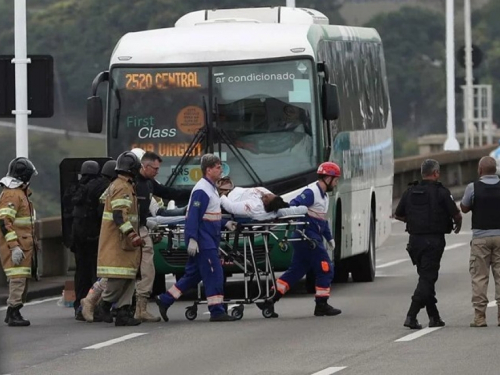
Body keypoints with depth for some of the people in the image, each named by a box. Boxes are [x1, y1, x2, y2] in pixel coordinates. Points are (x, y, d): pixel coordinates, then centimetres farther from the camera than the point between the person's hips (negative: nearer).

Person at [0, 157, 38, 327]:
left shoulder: (20, 193, 18)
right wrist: (14, 247, -26)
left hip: (23, 244, 10)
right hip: (15, 244, -10)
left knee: (23, 279, 13)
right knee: (18, 278, -12)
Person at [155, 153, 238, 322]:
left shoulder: (211, 188, 16)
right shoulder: (201, 190, -16)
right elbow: (193, 216, -22)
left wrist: (225, 223, 17)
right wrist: (192, 239, -26)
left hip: (209, 238, 10)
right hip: (202, 239, -10)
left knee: (194, 274, 14)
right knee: (214, 273, -8)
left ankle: (164, 300, 19)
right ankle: (216, 311, -5)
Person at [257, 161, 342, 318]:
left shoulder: (323, 195, 18)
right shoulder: (311, 192, -13)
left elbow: (323, 220, 27)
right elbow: (293, 206, -23)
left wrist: (329, 238, 28)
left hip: (313, 239, 10)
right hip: (308, 238, -10)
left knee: (295, 271, 9)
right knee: (325, 269, -5)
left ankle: (269, 300, 7)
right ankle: (321, 305, 2)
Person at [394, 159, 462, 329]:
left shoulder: (410, 192, 6)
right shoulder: (441, 192, -9)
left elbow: (398, 215, 14)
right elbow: (456, 214, -9)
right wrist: (458, 224, 14)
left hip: (415, 239, 5)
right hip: (433, 240, -5)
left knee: (426, 277, 16)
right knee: (427, 278, -4)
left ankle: (434, 317, 18)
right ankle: (411, 316, -14)